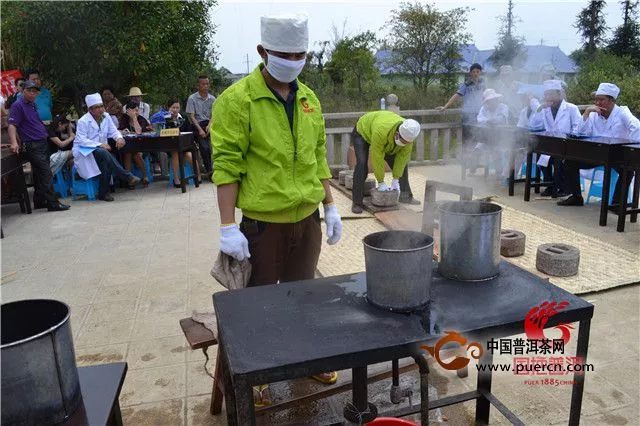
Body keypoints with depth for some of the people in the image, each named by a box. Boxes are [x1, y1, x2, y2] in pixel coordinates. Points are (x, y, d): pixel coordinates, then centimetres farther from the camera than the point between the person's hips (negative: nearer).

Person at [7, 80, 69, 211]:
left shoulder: (33, 104, 17)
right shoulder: (18, 105, -8)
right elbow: (12, 125, -15)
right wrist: (14, 143, -28)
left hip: (43, 143, 9)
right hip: (32, 145, -9)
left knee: (39, 174, 13)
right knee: (46, 174, -12)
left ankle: (39, 202, 21)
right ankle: (53, 203, -11)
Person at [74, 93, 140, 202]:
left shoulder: (106, 117, 5)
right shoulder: (83, 121, -10)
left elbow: (113, 131, 8)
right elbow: (81, 140, -17)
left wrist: (119, 138, -17)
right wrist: (99, 145, -30)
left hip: (101, 149, 5)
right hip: (84, 151, -5)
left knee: (106, 162, -28)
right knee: (103, 153, -34)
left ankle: (103, 193, -17)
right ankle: (127, 177, -34)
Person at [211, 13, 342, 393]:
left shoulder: (309, 99, 8)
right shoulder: (237, 99, -10)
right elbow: (227, 165, -13)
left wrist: (330, 207, 11)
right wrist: (228, 226, -16)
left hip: (308, 220, 5)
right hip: (263, 223, -5)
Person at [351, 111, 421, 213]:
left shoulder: (408, 134, -29)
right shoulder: (381, 131, -46)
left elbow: (403, 156, -21)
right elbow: (377, 158, -38)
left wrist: (395, 180, -21)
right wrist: (381, 182, -30)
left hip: (388, 138, 6)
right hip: (362, 132, -5)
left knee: (402, 163, -2)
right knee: (362, 164, -23)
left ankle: (405, 195, 9)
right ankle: (357, 203, -18)